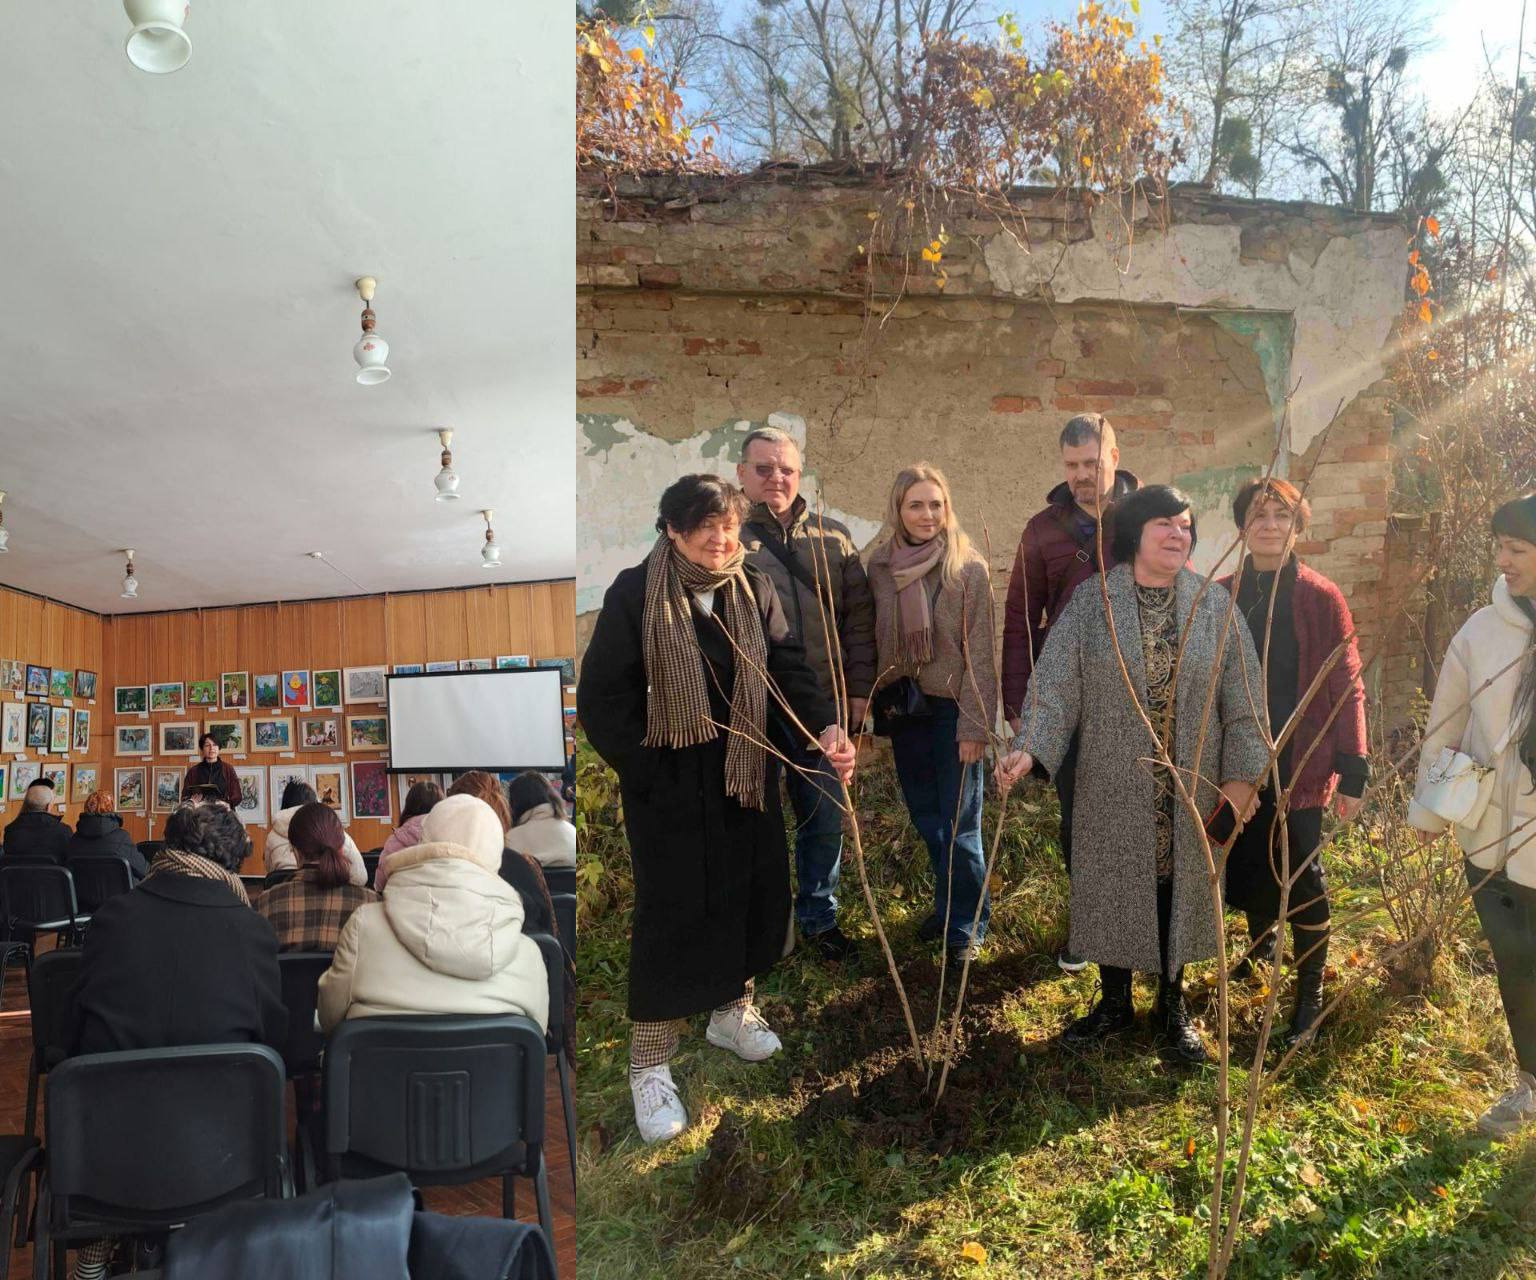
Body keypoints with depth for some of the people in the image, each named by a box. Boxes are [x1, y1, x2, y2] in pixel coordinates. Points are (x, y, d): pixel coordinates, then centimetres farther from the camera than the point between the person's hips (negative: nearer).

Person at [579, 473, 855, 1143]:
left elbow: (788, 667, -6)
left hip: (746, 777, 5)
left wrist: (825, 726, -23)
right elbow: (601, 697, -11)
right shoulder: (634, 594, -13)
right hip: (669, 787, -5)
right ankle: (649, 1064, 18)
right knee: (671, 915, 2)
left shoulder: (754, 589, 1)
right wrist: (647, 772, -13)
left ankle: (732, 1012, 41)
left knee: (752, 898, 16)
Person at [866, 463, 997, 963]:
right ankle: (946, 907, 33)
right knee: (927, 819, 15)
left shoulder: (969, 569, -10)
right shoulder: (880, 567, 1)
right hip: (903, 710, 4)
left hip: (952, 710, -4)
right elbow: (873, 642, 6)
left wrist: (975, 724, -13)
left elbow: (979, 654, -10)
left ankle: (967, 922, 20)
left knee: (958, 824, 3)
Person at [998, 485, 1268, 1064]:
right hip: (1114, 786, -1)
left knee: (1178, 885, 11)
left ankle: (1172, 1003, 32)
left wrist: (1242, 772, -4)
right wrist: (1029, 747, -24)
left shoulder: (1214, 605, 0)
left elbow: (1241, 694, 1)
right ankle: (1114, 1001, 30)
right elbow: (1056, 683, -11)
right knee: (1113, 885, 9)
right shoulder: (1091, 603, -4)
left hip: (1190, 788, 1)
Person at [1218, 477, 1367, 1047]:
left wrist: (1352, 774, -9)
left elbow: (1347, 689, -6)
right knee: (1247, 866, 15)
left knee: (1302, 878, 1)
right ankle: (1263, 946, 42)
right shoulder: (1221, 596, 2)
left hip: (1299, 763, -3)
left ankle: (1311, 993, 18)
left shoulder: (1321, 598, -7)